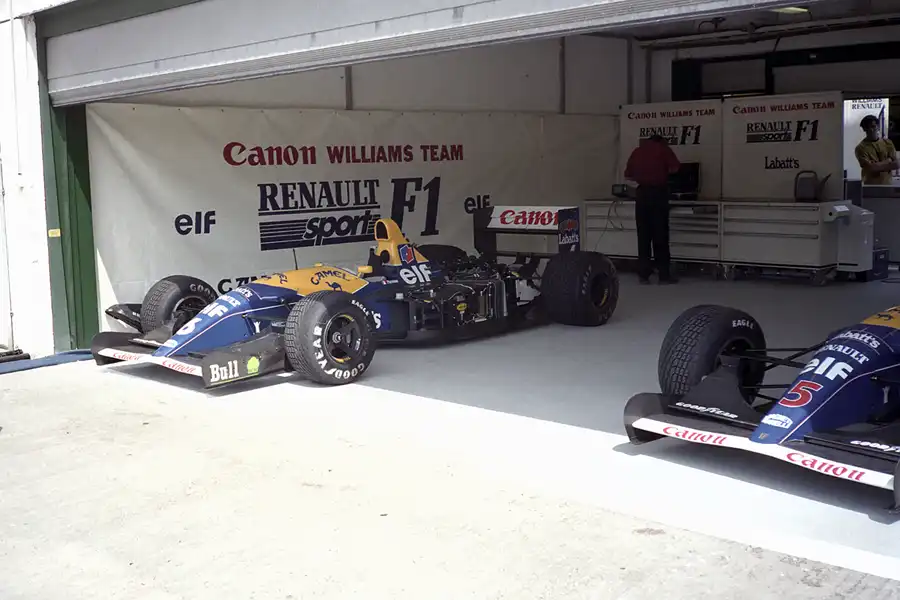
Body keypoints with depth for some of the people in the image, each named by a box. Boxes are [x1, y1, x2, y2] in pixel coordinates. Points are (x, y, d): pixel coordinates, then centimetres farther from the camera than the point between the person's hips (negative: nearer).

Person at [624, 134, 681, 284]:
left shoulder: (637, 151, 13)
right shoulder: (663, 148, 4)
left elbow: (628, 175, 11)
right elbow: (675, 167, -3)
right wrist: (663, 172, 15)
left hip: (642, 193, 3)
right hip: (658, 192, -3)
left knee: (643, 235, 5)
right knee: (660, 235, 1)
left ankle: (643, 274, 4)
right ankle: (664, 274, 2)